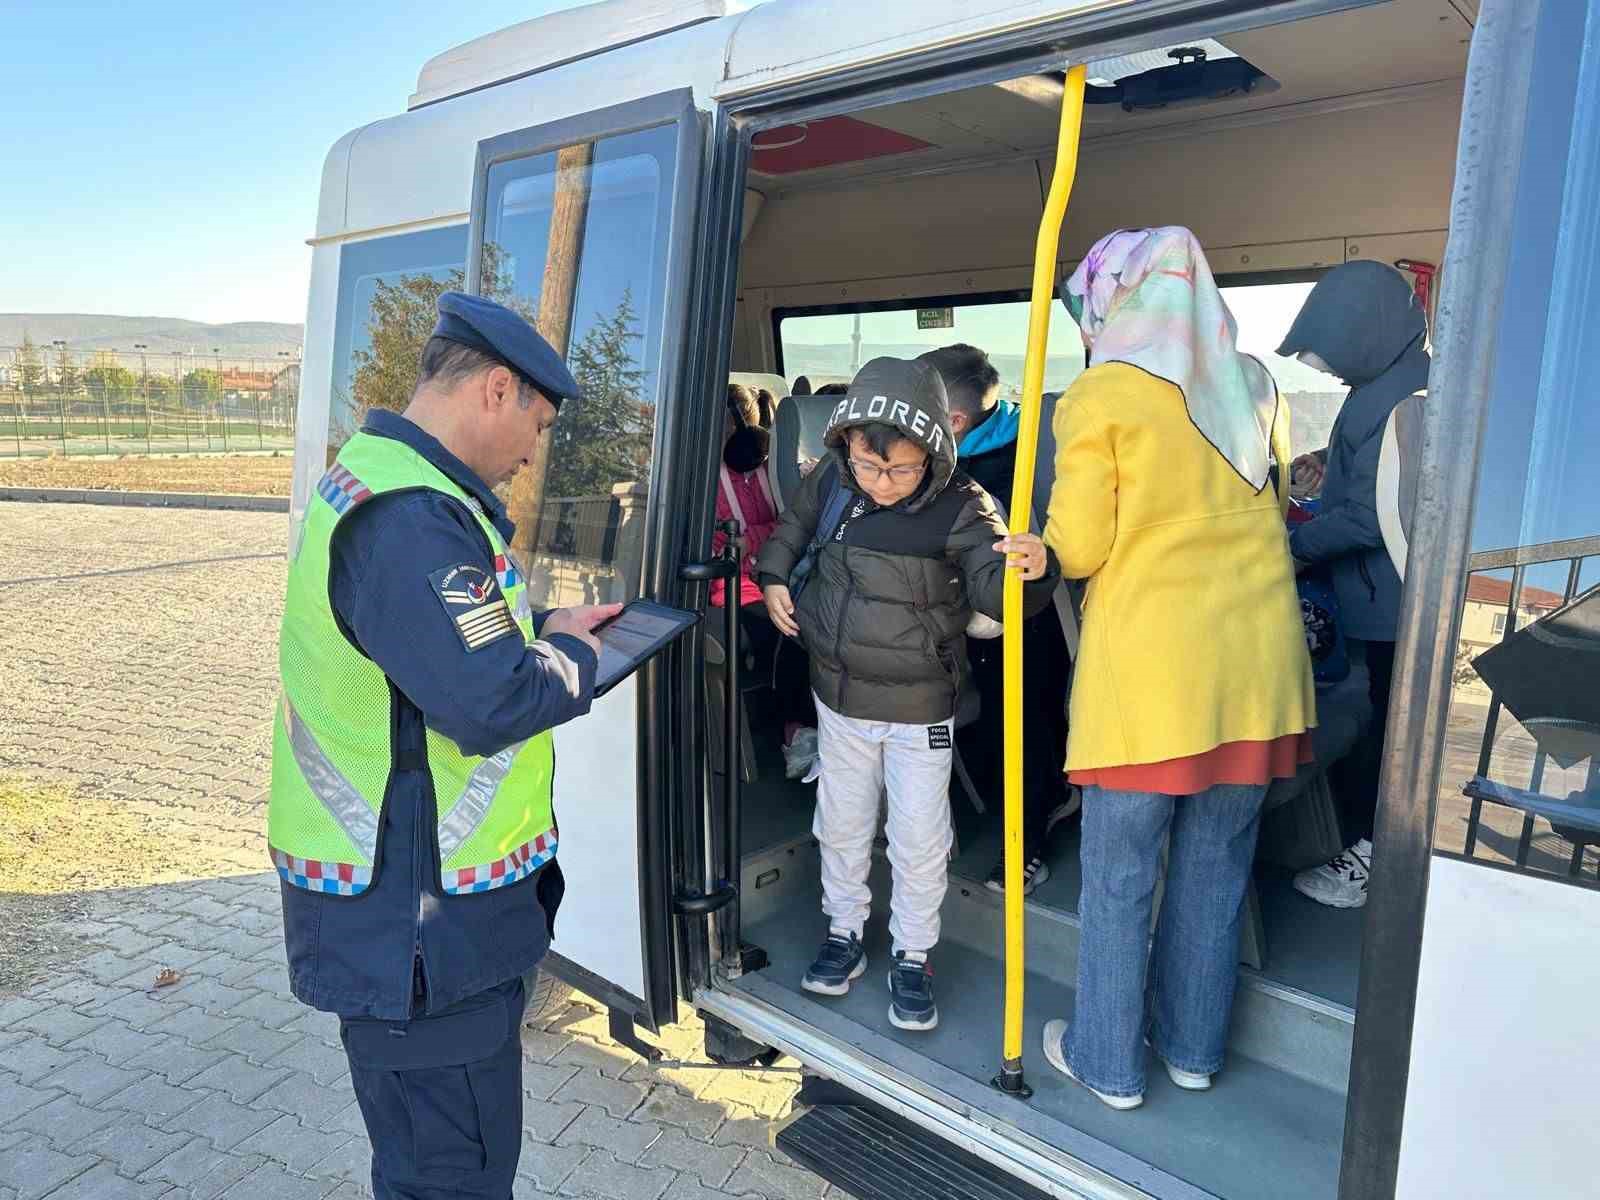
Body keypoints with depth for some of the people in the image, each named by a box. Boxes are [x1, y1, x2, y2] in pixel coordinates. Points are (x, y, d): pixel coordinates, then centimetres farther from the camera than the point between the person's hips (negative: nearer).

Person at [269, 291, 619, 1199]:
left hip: (405, 891, 11)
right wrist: (572, 656, -10)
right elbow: (493, 703, -29)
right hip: (417, 919, -11)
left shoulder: (381, 483, 11)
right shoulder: (409, 519, -26)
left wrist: (541, 629, 9)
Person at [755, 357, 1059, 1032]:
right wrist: (772, 576, -1)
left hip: (919, 707, -4)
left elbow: (993, 586, -30)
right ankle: (844, 934, 40)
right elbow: (792, 528, 14)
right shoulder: (830, 483, -7)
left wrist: (1030, 571, -51)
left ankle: (912, 959, 30)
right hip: (839, 697, 4)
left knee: (920, 841, 7)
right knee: (841, 824, 19)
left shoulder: (960, 508, -20)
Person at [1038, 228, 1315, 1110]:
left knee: (1119, 875, 8)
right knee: (1215, 868, 16)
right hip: (1258, 658, 6)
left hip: (1148, 665, -5)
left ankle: (1108, 1061, 22)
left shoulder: (1099, 395, -6)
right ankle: (1193, 1045, 32)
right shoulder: (1252, 383, 9)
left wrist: (1046, 534, 13)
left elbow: (1076, 549, -7)